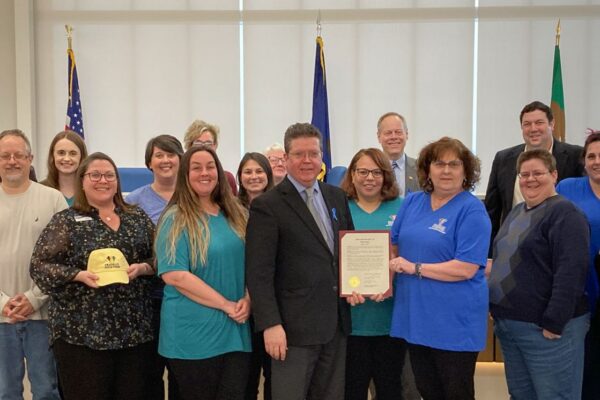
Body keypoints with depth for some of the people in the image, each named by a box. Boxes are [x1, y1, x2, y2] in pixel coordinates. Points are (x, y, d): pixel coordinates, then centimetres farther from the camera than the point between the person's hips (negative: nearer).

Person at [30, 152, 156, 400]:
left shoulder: (137, 217, 10)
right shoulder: (65, 221, 1)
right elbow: (39, 266, -3)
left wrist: (143, 268, -8)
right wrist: (78, 275, -16)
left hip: (134, 329, 3)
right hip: (82, 332, -3)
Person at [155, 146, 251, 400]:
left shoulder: (235, 215, 10)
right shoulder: (176, 220, -7)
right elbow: (174, 275, -17)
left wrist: (247, 300, -5)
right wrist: (227, 305, -16)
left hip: (236, 331, 5)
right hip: (194, 334, -5)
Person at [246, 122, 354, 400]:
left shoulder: (337, 197, 10)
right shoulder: (266, 206, -8)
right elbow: (259, 272, -12)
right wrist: (271, 324, -18)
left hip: (336, 324, 6)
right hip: (294, 327, -6)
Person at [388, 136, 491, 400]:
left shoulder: (472, 210, -12)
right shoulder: (412, 202, 7)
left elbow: (466, 269, -20)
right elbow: (394, 246, 13)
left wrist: (415, 268, -17)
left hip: (455, 322, -6)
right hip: (416, 317, 6)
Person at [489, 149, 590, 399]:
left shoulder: (564, 213, -13)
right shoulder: (517, 212, 14)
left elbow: (571, 270, -21)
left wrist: (554, 323, -23)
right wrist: (497, 311, 16)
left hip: (544, 328, -8)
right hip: (508, 324, 8)